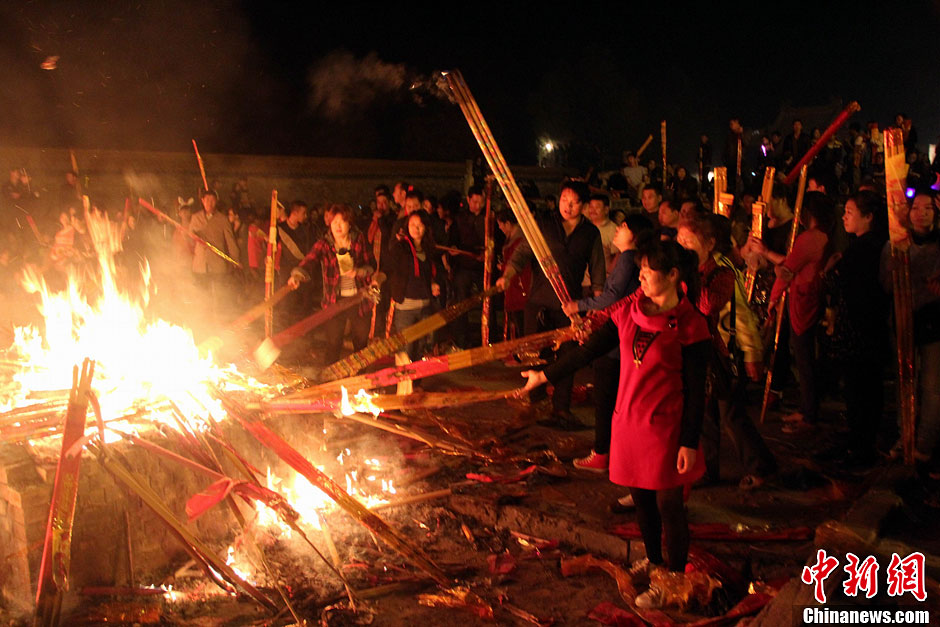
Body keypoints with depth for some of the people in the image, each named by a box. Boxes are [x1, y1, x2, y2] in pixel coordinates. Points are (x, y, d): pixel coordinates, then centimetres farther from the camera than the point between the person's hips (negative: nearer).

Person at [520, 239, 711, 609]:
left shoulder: (690, 325, -14)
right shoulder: (629, 310, 1)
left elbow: (696, 390, -11)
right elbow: (591, 350, 6)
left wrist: (690, 443, -13)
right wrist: (546, 376, 6)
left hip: (666, 426, -5)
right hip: (628, 419, 5)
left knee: (668, 504, 4)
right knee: (641, 498, 18)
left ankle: (674, 578, 22)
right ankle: (654, 561, 40)